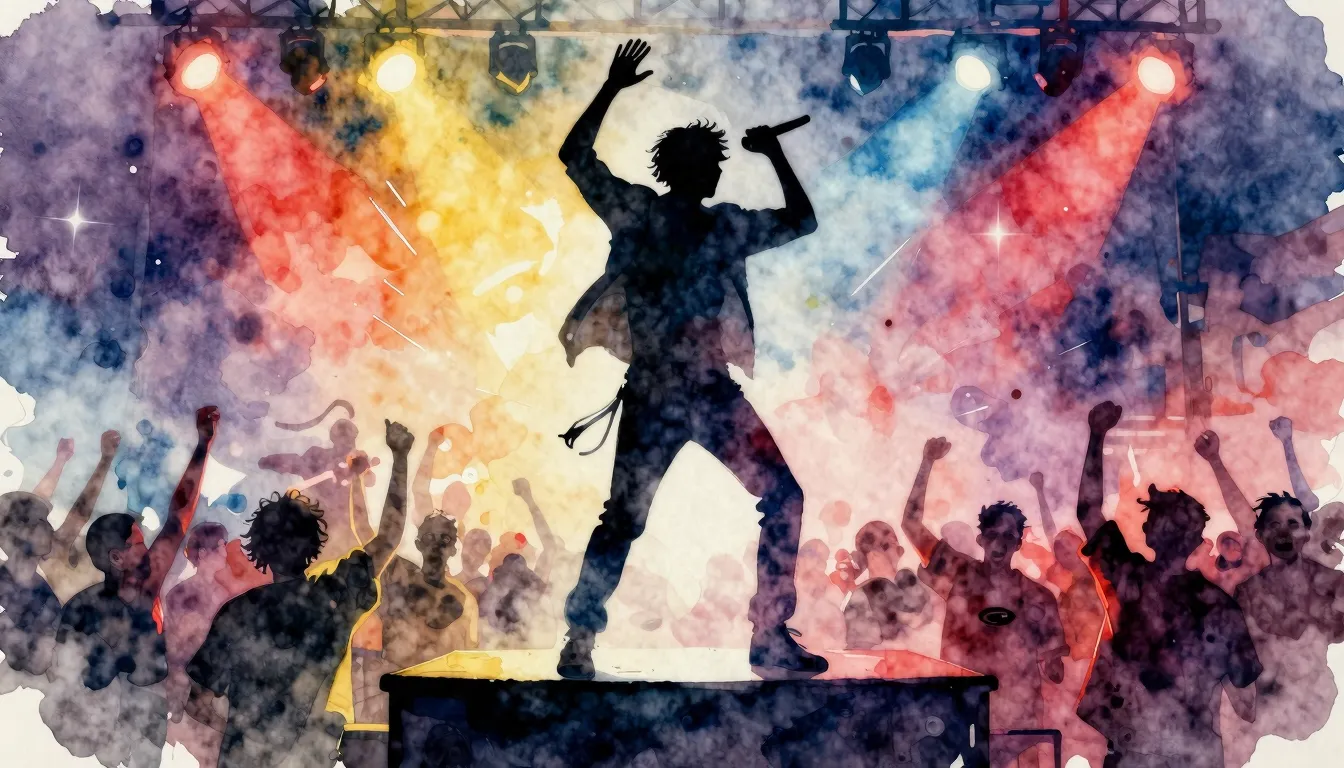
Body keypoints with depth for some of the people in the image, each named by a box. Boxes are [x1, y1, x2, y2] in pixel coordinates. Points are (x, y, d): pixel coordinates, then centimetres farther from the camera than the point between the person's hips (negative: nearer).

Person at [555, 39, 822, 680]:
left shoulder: (728, 225, 13)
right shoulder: (637, 213, 1)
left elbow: (800, 219, 23)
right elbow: (574, 156, -6)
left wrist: (773, 152, 19)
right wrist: (612, 87, -7)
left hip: (715, 392, 5)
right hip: (654, 396, -5)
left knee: (784, 498, -2)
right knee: (623, 520, -4)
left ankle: (770, 639, 5)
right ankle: (577, 642, 12)